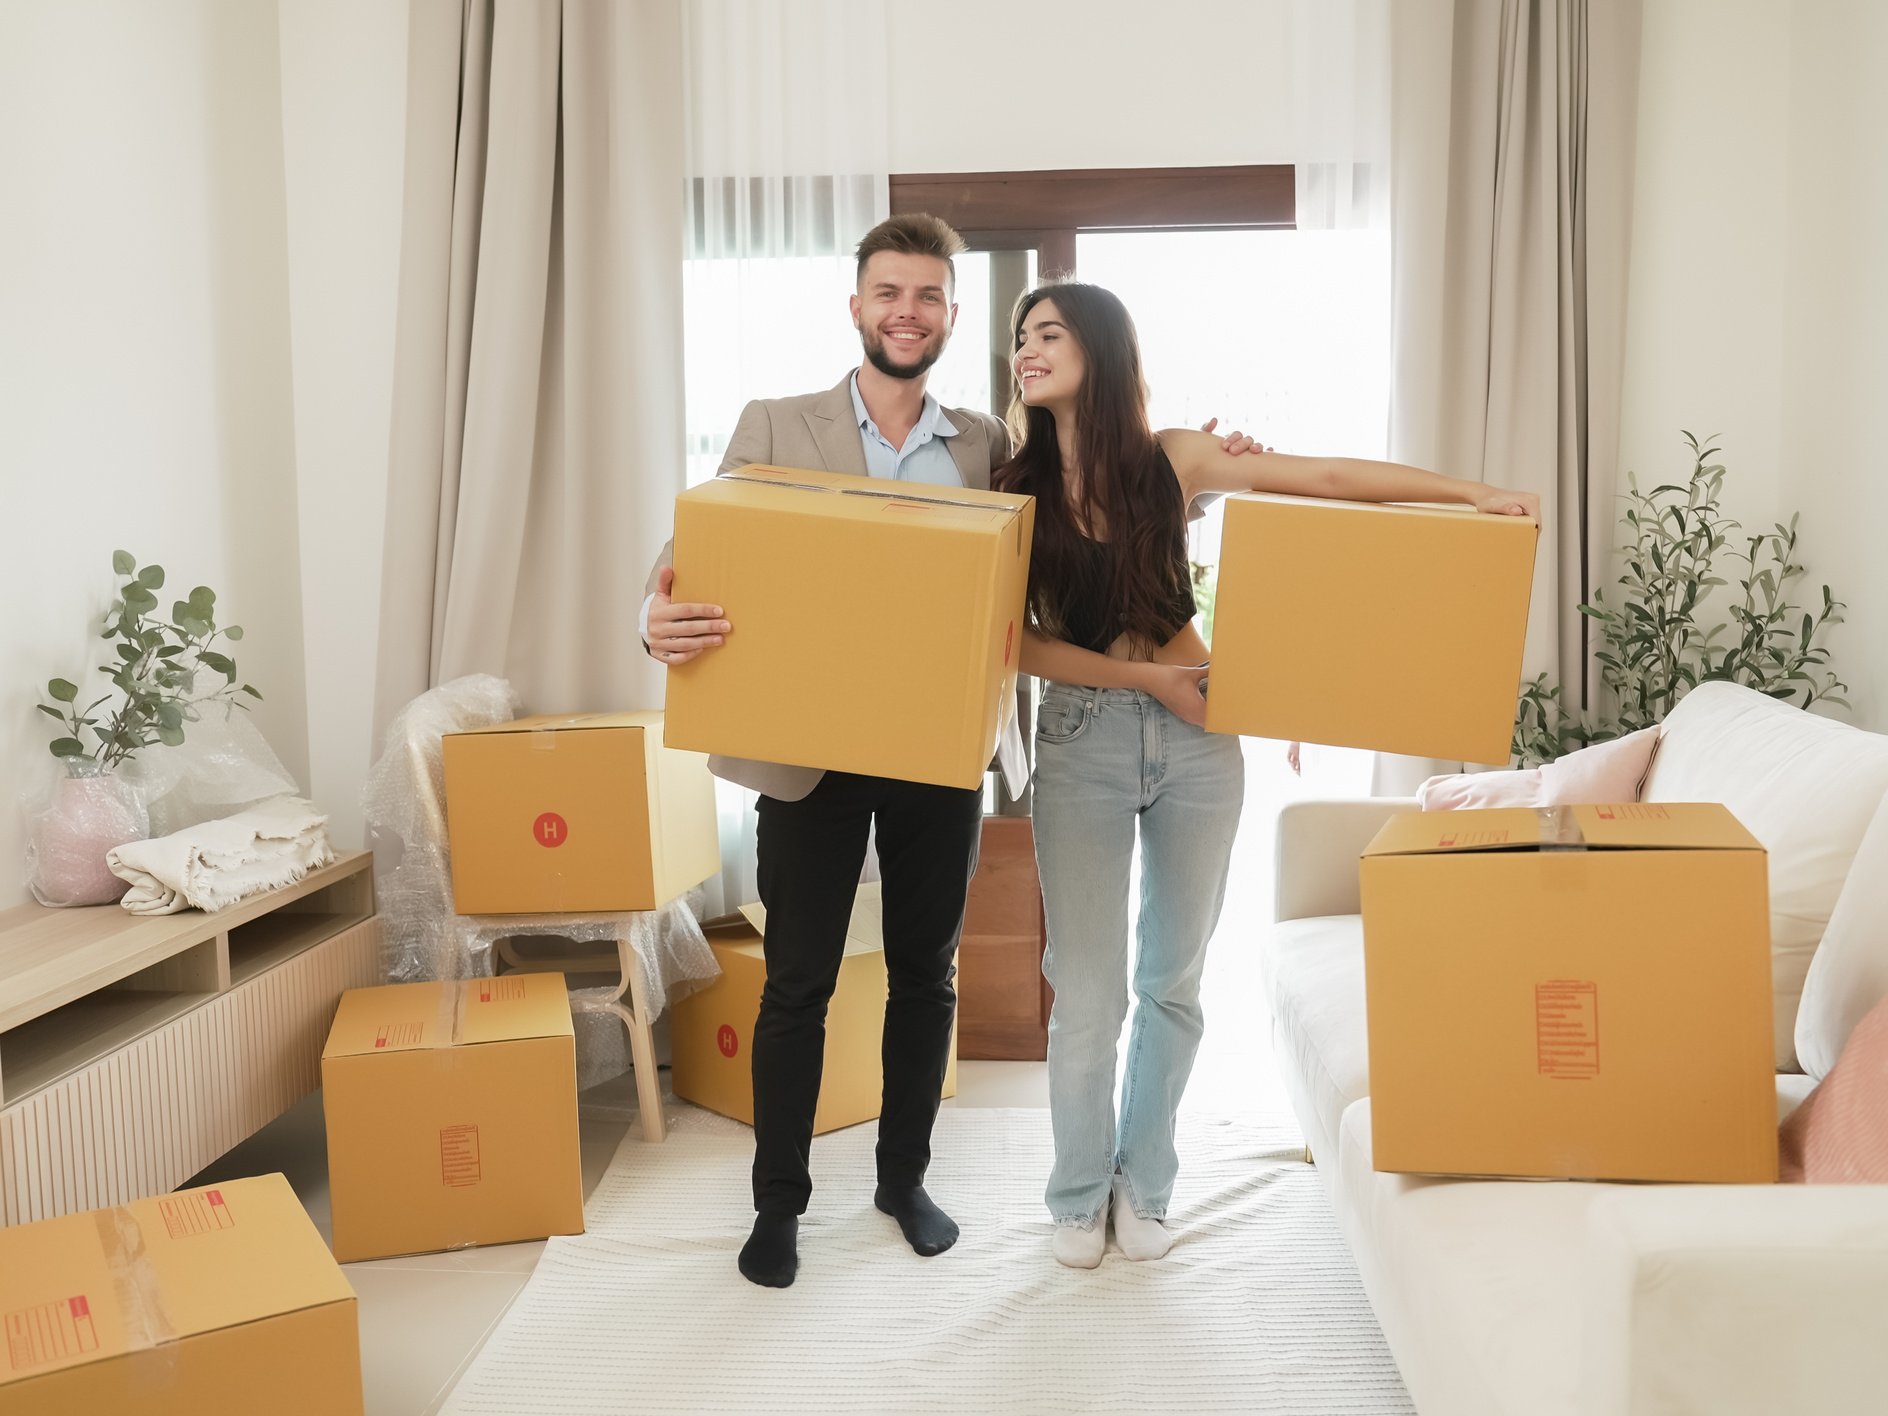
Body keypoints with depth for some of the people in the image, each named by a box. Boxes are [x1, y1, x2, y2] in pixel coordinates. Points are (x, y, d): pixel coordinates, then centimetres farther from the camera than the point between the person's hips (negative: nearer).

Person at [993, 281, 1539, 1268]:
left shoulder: (1172, 460, 0)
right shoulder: (1016, 491, 0)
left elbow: (1331, 477, 2)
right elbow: (1015, 641, -6)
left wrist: (1475, 494, -3)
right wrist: (1144, 676, -14)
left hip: (1195, 739, 1)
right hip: (1079, 739, -1)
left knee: (1172, 981, 10)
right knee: (1086, 988, 2)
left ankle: (1143, 1186, 28)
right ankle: (1078, 1197, 23)